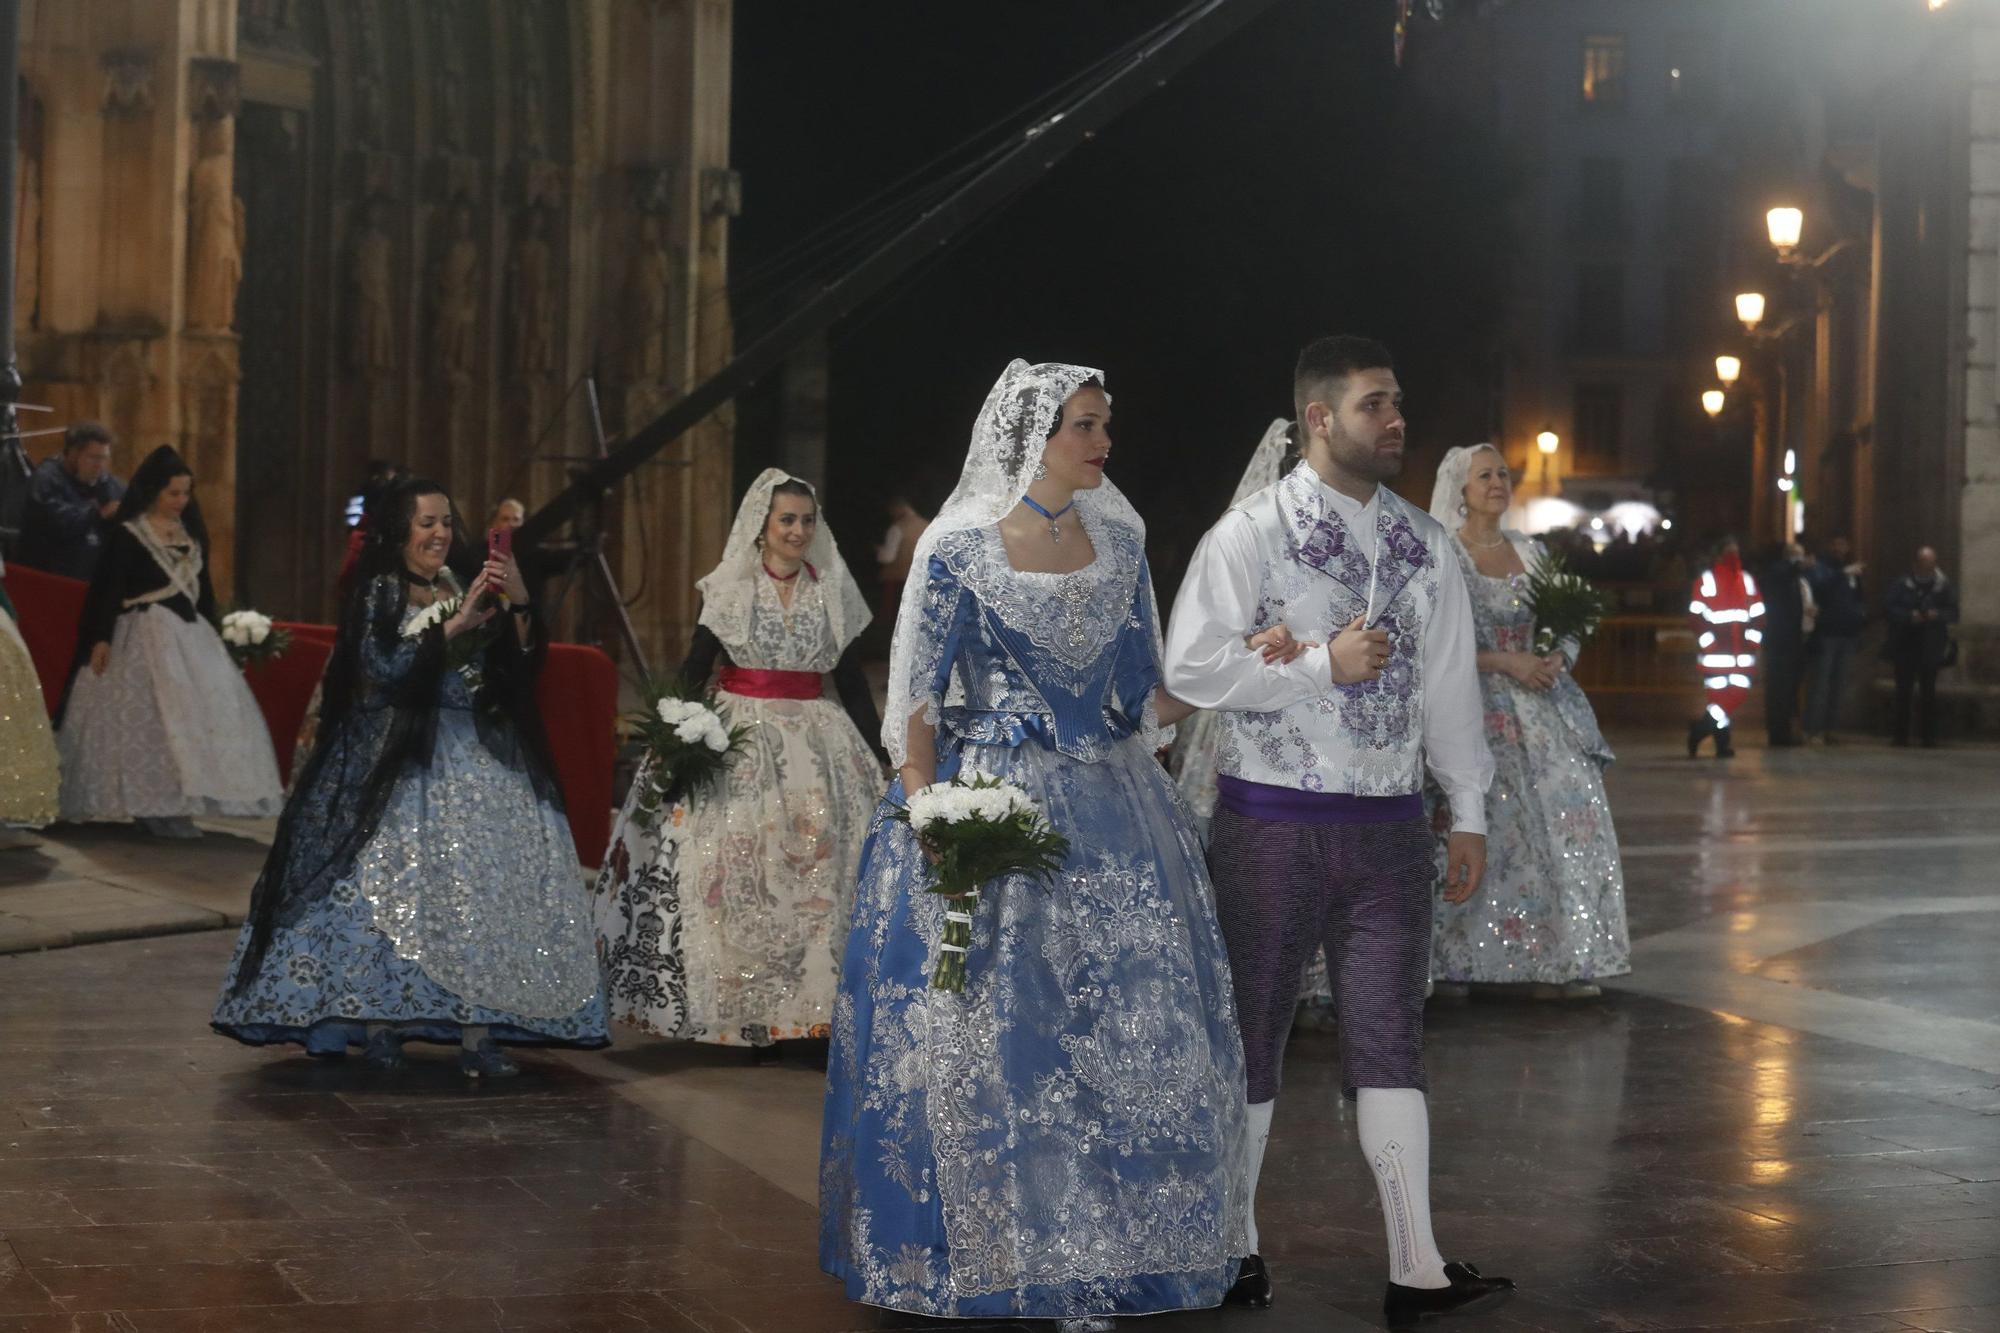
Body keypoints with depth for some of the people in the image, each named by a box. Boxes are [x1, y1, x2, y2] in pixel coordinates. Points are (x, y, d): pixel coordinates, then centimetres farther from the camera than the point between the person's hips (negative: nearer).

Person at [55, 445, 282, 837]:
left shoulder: (190, 532, 14)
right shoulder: (128, 534, -5)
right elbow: (109, 588, -9)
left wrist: (211, 631, 17)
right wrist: (101, 638, -16)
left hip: (191, 634, 7)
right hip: (145, 636, -7)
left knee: (202, 712, 1)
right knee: (153, 717, -14)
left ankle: (175, 806, 4)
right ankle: (154, 808, -12)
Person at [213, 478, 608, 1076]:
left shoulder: (469, 590, 14)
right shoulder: (378, 592, 1)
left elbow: (522, 668, 9)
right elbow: (384, 668, -14)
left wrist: (520, 606, -6)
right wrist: (454, 624, -16)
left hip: (477, 760, 4)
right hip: (397, 760, -4)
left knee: (480, 888, -8)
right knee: (388, 888, -11)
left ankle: (477, 1033, -11)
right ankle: (377, 1024, -6)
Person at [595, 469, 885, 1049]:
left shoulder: (833, 590, 7)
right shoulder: (728, 587, 2)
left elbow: (852, 681, 11)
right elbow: (695, 669, 1)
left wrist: (879, 755, 9)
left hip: (817, 739, 2)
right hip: (738, 736, -2)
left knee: (822, 861, -6)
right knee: (738, 866, -7)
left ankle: (814, 1002, -1)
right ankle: (743, 1009, -3)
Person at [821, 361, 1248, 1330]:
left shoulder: (1118, 541, 8)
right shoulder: (960, 549, -6)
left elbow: (1146, 693, 12)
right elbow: (918, 699, -6)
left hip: (1107, 813, 5)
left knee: (1124, 1028, 3)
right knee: (991, 1029, 0)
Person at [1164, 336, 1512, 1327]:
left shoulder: (1422, 542, 9)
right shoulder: (1250, 533, -7)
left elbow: (1448, 680, 12)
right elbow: (1192, 667, -14)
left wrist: (1468, 815, 11)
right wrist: (1323, 666, -17)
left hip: (1389, 825, 4)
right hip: (1273, 825, -4)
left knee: (1389, 1041, 2)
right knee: (1252, 1035, 6)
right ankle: (1233, 1247, 20)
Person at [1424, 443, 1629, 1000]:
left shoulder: (1531, 552, 14)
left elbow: (1571, 627, 17)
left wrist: (1558, 659, -5)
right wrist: (1507, 663, -15)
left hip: (1543, 707, 5)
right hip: (1479, 709, -5)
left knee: (1570, 821, -4)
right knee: (1485, 833, -9)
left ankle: (1557, 962, 0)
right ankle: (1458, 962, 0)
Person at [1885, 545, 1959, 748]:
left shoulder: (1945, 586, 3)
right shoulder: (1901, 585, 2)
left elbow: (1954, 612, 0)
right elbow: (1892, 609, -5)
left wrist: (1937, 615, -18)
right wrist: (1910, 616, -21)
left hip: (1931, 648, 0)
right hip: (1905, 646, 0)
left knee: (1928, 692, 3)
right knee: (1903, 691, 3)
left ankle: (1928, 736, 8)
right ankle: (1900, 734, 10)